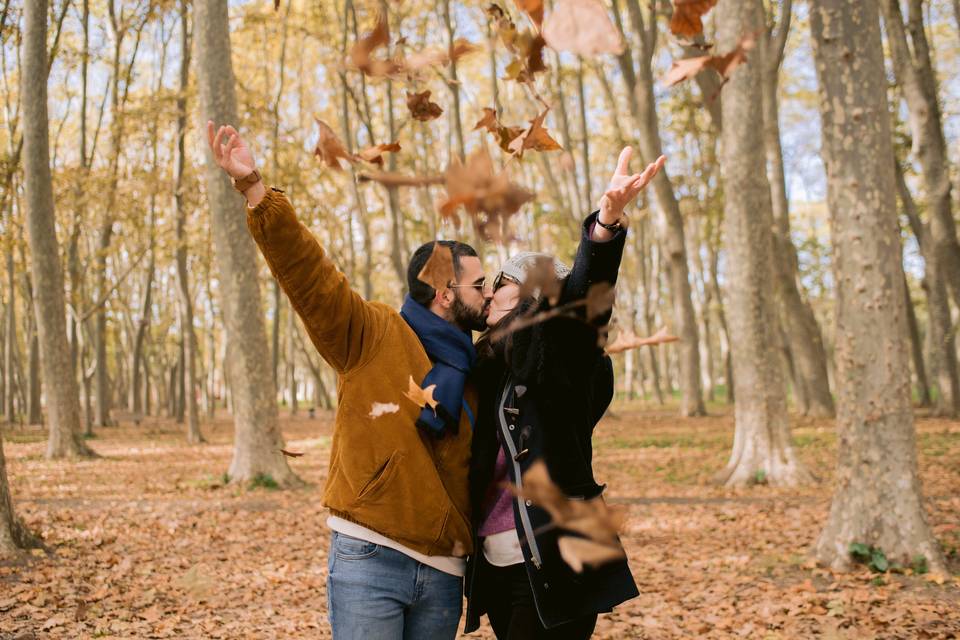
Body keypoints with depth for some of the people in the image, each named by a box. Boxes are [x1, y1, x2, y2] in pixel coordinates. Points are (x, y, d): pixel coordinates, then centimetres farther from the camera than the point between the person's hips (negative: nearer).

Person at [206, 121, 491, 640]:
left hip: (443, 572, 5)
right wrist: (253, 188, -25)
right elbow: (306, 269, -14)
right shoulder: (374, 334, -2)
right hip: (368, 559, -5)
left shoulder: (474, 376, 14)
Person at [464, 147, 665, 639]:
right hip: (495, 565, 7)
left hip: (553, 568, -7)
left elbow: (584, 296, -26)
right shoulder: (489, 372, 13)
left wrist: (607, 221, -42)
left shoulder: (566, 364, -6)